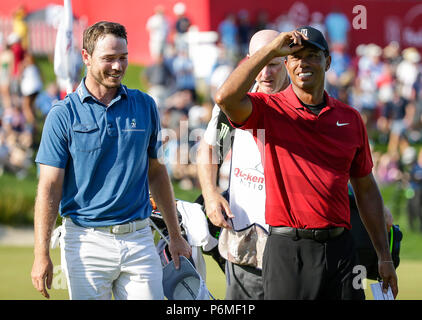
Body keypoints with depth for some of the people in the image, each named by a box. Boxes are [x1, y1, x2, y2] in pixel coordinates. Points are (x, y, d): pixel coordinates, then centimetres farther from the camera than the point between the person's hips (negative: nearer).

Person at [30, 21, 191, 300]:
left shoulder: (145, 106, 8)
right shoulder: (64, 114, -2)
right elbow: (50, 187, -4)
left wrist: (175, 235, 17)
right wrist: (41, 255, -11)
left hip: (139, 238, 3)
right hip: (87, 242, -2)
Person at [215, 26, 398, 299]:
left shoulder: (350, 118, 12)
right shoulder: (269, 110, 2)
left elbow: (366, 189, 17)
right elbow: (226, 98, -21)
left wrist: (385, 257, 14)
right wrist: (272, 49, -15)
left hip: (339, 248, 3)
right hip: (288, 249, -3)